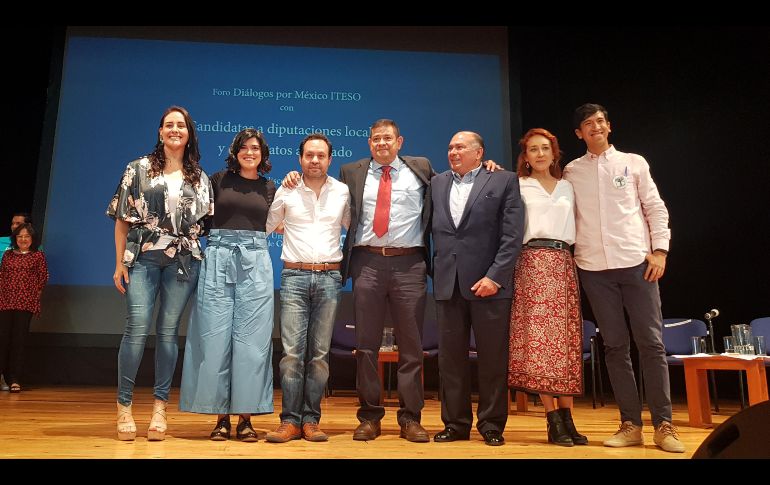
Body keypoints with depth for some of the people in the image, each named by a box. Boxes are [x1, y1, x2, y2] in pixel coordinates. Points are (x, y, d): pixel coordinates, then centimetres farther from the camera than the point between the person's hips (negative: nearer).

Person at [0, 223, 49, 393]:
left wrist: (35, 293, 5)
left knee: (18, 341, -2)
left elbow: (43, 277, 6)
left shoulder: (38, 255, 6)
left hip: (26, 303, -3)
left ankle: (15, 380, 1)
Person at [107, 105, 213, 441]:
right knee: (138, 326, -12)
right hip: (143, 258, -1)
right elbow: (122, 219, 6)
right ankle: (124, 404, 2)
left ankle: (160, 407, 9)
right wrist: (120, 263, -1)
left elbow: (206, 222, 15)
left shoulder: (200, 178, 14)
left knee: (168, 330, 2)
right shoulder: (139, 169, 9)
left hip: (183, 260, 2)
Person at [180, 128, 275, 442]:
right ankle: (221, 416, 8)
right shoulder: (220, 180, 10)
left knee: (250, 337, -2)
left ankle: (246, 417, 5)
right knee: (215, 335, -2)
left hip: (255, 262, 1)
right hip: (218, 259, -1)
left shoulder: (269, 188, 15)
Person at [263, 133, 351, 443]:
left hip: (329, 278, 1)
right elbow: (265, 227, 16)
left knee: (320, 353, 3)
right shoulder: (286, 191, 5)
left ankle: (311, 420, 11)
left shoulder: (342, 192, 8)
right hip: (294, 276, -1)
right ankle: (290, 421, 3)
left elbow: (354, 228, 19)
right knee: (292, 351, -5)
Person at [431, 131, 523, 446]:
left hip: (488, 282, -3)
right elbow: (433, 229, 13)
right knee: (450, 358, 8)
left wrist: (495, 276, -13)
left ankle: (491, 425, 17)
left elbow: (513, 235, -6)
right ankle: (455, 423, 20)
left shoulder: (503, 181, 2)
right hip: (447, 283, 4)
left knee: (493, 358, 4)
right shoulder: (436, 184, 14)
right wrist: (432, 271, 1)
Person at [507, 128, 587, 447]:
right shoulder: (517, 186, 9)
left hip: (563, 265, 4)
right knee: (538, 340, -8)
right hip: (532, 263, -4)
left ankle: (567, 419, 4)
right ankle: (554, 421, -4)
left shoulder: (567, 187, 20)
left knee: (567, 341, 0)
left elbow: (571, 228, 21)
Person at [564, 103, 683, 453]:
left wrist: (660, 250, -3)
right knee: (615, 345, 3)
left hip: (636, 262, -1)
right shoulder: (572, 171, 11)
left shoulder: (633, 163, 10)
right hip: (594, 267, 1)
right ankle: (631, 424, 10)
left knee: (651, 342, -2)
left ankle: (663, 424, 5)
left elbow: (655, 208, 8)